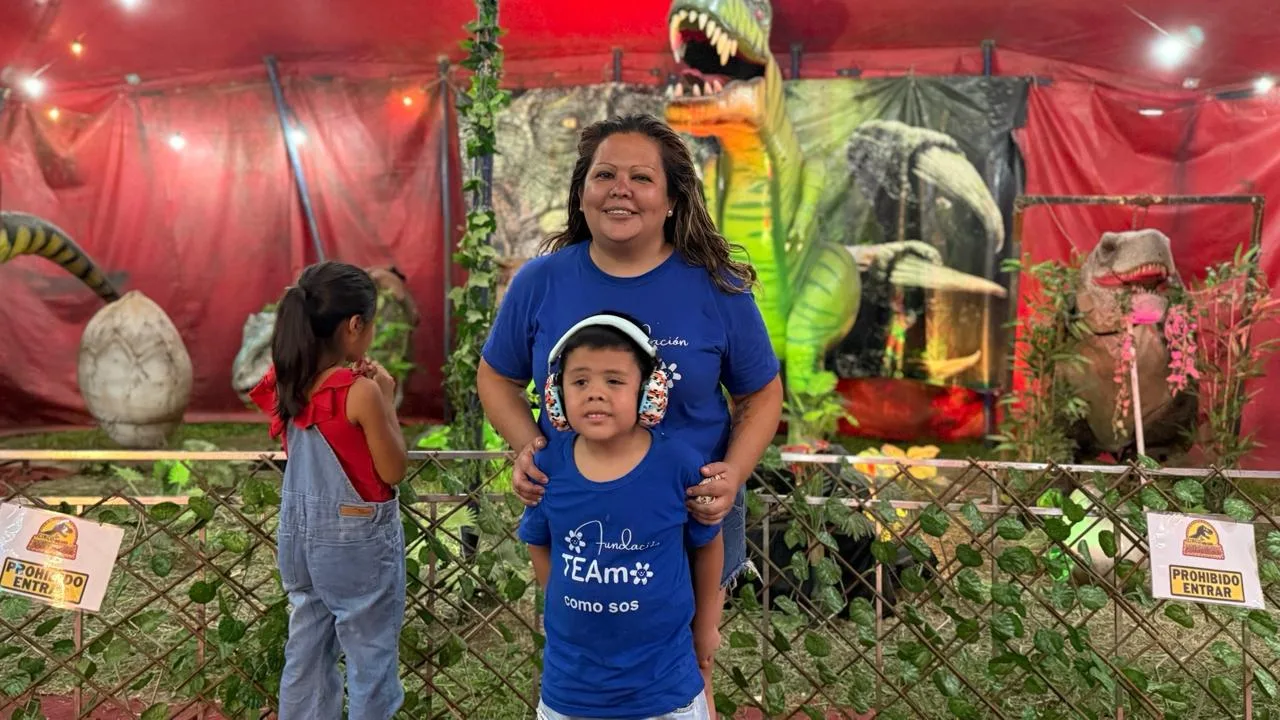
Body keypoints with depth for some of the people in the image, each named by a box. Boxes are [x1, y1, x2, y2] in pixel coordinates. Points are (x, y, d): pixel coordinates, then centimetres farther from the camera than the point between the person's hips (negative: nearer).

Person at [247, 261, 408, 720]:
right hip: (357, 539, -7)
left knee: (306, 650, 20)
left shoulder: (287, 382, -3)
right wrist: (385, 401, -9)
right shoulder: (361, 393, -22)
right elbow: (394, 471, -15)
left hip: (300, 531, 7)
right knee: (371, 656, 10)